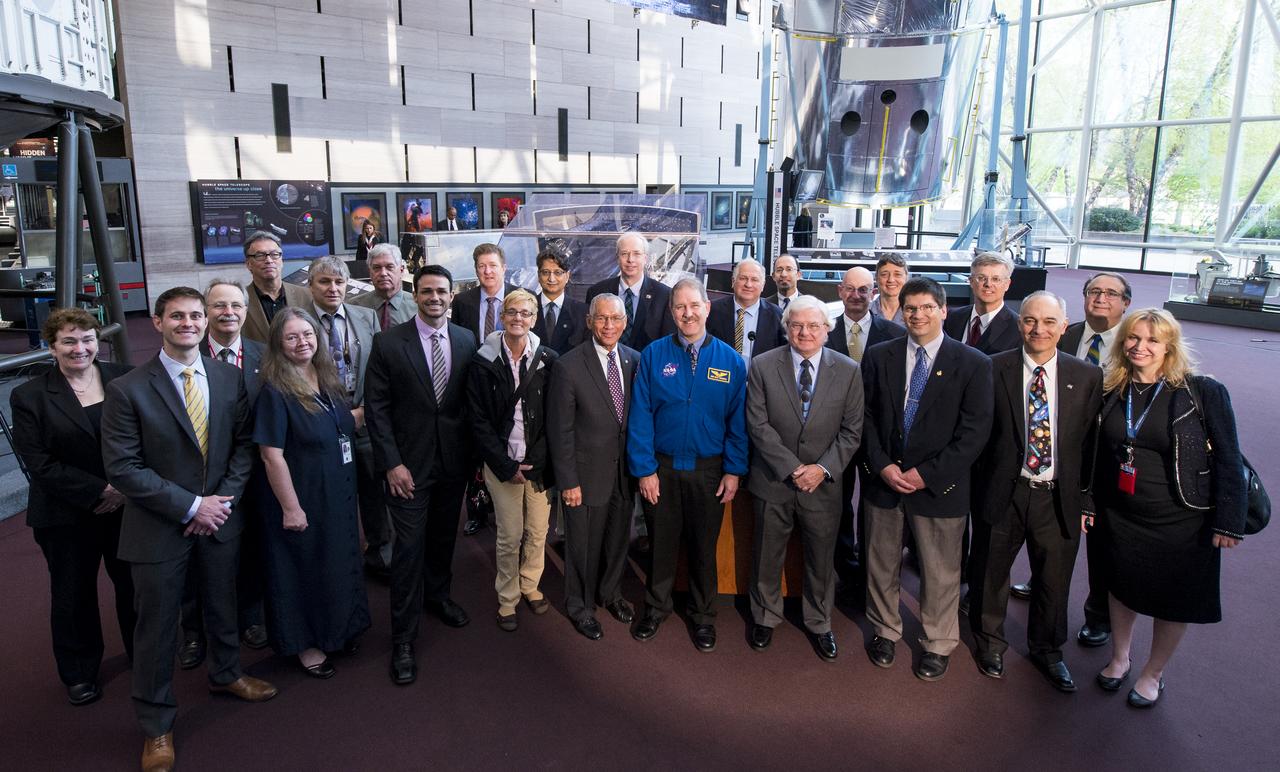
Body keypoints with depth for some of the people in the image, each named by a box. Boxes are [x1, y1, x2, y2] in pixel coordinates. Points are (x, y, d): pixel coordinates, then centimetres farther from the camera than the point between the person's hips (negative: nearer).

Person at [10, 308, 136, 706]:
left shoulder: (125, 378, -2)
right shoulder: (29, 396, -6)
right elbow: (40, 464, -11)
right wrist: (100, 492, -17)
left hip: (130, 506, 1)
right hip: (67, 517, -1)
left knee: (134, 584, 15)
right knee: (73, 596, 14)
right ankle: (79, 673, 34)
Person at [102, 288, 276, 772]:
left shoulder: (231, 379, -2)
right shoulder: (128, 390, -14)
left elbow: (244, 443, 3)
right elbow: (122, 468, -14)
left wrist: (223, 500, -9)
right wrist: (190, 507, -16)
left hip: (220, 517, 4)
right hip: (159, 527, -3)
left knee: (222, 606, 21)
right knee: (157, 626, 10)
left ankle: (225, 674, 48)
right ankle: (156, 723, 29)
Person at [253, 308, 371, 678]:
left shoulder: (328, 380, 2)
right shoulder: (276, 391, -18)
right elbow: (271, 455, -20)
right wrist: (291, 507, -20)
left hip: (338, 496, 7)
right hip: (303, 500, -6)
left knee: (338, 564, 20)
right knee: (303, 570, 11)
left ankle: (337, 628, 41)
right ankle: (304, 642, 31)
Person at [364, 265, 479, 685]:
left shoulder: (467, 340, 2)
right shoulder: (388, 343, -8)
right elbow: (376, 408, -8)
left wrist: (474, 455, 5)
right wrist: (391, 463, -13)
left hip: (454, 459, 4)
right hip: (409, 462, -3)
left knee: (444, 536, 19)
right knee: (409, 547, -1)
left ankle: (438, 595, 44)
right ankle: (403, 638, 11)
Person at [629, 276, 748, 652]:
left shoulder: (730, 360, -4)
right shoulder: (653, 355, -6)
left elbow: (738, 420, -2)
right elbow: (640, 416, -7)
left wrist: (734, 470, -6)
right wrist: (644, 469, -10)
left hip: (708, 470, 1)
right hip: (661, 468, 0)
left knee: (704, 546, 15)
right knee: (661, 542, 15)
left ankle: (703, 616, 34)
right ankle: (655, 607, 36)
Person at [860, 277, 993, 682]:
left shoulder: (973, 364, -5)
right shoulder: (878, 357, 2)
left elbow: (974, 431, -9)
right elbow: (866, 417, 3)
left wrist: (926, 474, -14)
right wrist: (882, 465, -10)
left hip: (938, 485, -2)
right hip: (883, 479, 2)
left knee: (940, 571, 10)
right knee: (882, 563, 15)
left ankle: (938, 644, 31)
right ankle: (885, 630, 37)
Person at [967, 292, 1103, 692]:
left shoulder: (1087, 376, -2)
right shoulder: (993, 369, -8)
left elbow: (1092, 441, 1)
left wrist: (1086, 497, -1)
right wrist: (978, 487, -6)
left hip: (1059, 497, 2)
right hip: (1003, 493, -1)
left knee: (1053, 580, 18)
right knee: (990, 574, 16)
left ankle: (1047, 650, 44)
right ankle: (990, 642, 41)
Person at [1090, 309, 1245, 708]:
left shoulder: (1204, 392, -13)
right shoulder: (1111, 392, -2)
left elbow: (1228, 459, -12)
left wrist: (1228, 521, -15)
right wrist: (1088, 502, 5)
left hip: (1183, 520, -2)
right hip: (1121, 516, 3)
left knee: (1175, 600, 12)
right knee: (1123, 588, 17)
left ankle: (1153, 673, 35)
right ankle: (1119, 658, 40)